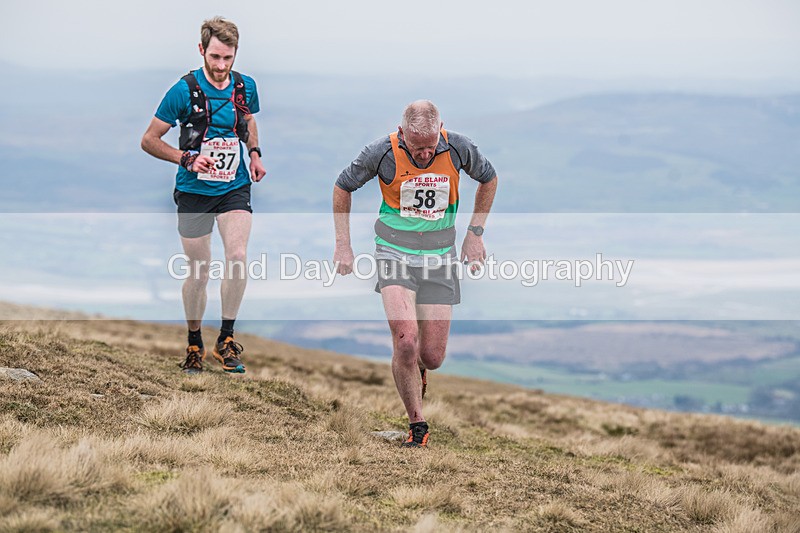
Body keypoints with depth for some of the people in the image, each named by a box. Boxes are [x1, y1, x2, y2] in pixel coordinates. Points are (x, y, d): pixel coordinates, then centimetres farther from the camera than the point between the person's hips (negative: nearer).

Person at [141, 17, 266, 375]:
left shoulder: (246, 87, 0)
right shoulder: (184, 90, -12)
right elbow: (149, 140, -5)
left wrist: (254, 153, 6)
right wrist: (186, 158, -18)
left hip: (235, 188, 2)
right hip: (194, 192, -2)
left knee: (237, 256, -20)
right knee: (198, 273, 4)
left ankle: (227, 338, -7)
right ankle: (194, 343, 25)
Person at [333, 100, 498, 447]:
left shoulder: (458, 148, -11)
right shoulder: (383, 153, -15)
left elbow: (488, 179, 11)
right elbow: (343, 186, 3)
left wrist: (475, 233, 7)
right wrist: (343, 245, 1)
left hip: (439, 259, 2)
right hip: (394, 254, -2)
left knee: (432, 357, 0)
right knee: (405, 343, -19)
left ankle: (416, 369, 39)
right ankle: (417, 425, 0)